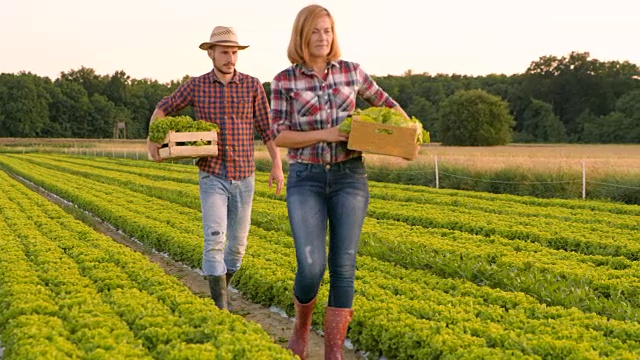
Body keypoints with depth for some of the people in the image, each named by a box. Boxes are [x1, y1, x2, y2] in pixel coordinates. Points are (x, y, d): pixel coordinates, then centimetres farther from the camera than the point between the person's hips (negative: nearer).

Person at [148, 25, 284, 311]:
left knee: (237, 243, 10)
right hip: (212, 177, -1)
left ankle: (221, 289, 36)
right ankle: (220, 307, -16)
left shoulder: (252, 85, -1)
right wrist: (152, 139, -5)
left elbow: (266, 128, 1)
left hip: (243, 177, 2)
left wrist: (277, 164, -9)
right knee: (214, 237, -17)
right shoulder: (197, 85, 0)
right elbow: (162, 109, 12)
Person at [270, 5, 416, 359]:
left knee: (343, 267, -6)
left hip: (349, 177, 2)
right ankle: (301, 325, 19)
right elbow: (279, 136, -6)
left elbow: (382, 100, 22)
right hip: (306, 180, -2)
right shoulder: (284, 80, -1)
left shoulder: (351, 71, 5)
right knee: (312, 267, -14)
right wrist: (326, 134, -18)